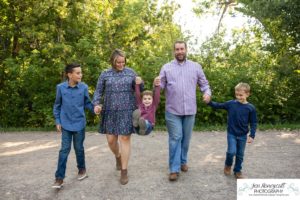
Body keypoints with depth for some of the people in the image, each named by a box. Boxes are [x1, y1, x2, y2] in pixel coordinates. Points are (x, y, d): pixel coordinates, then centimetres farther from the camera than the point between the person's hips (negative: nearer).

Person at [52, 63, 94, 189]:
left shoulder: (84, 87, -7)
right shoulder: (61, 88, -6)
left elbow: (87, 103, 3)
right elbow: (57, 106, 4)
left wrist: (95, 109, -17)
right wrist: (57, 121, 2)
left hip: (79, 124, 0)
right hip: (66, 124, 0)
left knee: (79, 148, 13)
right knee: (64, 149, 2)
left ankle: (82, 169, 35)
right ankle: (59, 177, 11)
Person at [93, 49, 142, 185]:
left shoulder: (130, 72, 5)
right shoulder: (105, 74, 5)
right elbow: (98, 92, 5)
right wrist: (96, 104, -13)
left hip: (127, 111, -1)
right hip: (110, 112, 2)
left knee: (125, 139, -2)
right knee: (111, 140, 5)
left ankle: (124, 171, 10)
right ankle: (118, 156, 40)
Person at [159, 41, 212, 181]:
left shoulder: (196, 67, 8)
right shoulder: (166, 67, 3)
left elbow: (204, 83, 10)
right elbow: (160, 87, -1)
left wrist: (207, 93, -10)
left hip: (190, 110, 2)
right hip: (173, 110, -2)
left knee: (186, 138, 14)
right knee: (175, 139, -1)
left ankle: (183, 161, 33)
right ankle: (174, 169, 7)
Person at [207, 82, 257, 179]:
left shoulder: (251, 108, -8)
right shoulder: (231, 103, -7)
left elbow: (253, 123, -4)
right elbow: (218, 106, 1)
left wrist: (252, 136, -10)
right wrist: (209, 102, -12)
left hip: (243, 136, 1)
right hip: (231, 134, -1)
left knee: (240, 154, 12)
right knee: (231, 152, -10)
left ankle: (237, 171, 32)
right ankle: (228, 165, 21)